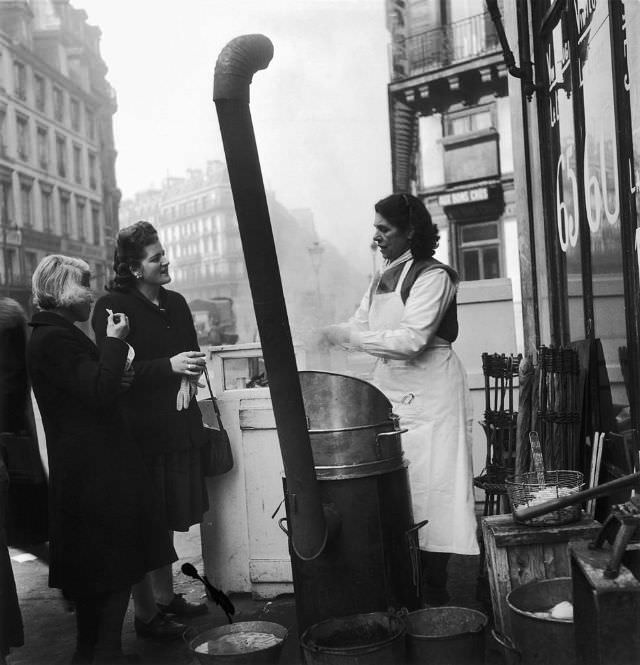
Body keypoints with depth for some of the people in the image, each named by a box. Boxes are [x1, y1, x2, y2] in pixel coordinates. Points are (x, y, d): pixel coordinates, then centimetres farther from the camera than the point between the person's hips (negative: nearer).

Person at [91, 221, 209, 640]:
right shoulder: (113, 307, -10)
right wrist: (169, 366, -24)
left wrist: (193, 370, -2)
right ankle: (145, 614, 14)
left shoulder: (175, 303, 11)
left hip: (179, 425, 7)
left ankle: (166, 597, 32)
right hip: (141, 430, -7)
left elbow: (192, 352, 21)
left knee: (167, 519, 18)